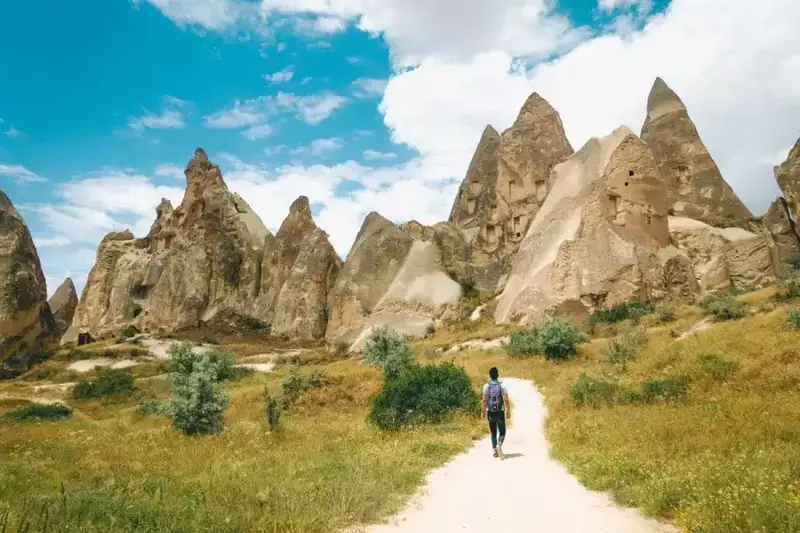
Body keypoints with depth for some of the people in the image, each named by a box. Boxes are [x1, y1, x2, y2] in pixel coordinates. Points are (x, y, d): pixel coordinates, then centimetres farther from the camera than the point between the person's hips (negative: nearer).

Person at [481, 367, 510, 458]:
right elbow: (506, 400, -11)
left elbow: (484, 400, -8)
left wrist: (482, 411, 0)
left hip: (490, 413, 2)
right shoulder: (502, 386, -8)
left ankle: (495, 450, 13)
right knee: (502, 432, 10)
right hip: (500, 413, -1)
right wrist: (508, 411, -2)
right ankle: (499, 445, -15)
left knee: (493, 433, 15)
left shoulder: (486, 386, -5)